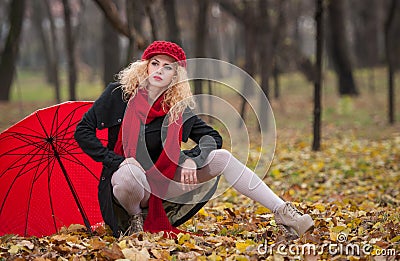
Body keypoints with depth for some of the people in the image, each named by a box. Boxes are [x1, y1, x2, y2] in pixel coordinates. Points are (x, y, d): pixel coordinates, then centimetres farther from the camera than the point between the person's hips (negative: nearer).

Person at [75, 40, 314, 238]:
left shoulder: (180, 107, 1)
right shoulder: (119, 94, -7)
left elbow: (213, 137, 3)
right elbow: (83, 131, -8)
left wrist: (192, 158, -18)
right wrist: (117, 160, -20)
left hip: (162, 184, 3)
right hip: (125, 184, -3)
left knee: (222, 158, -12)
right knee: (130, 172, -42)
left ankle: (283, 212, -11)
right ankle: (135, 219, -9)